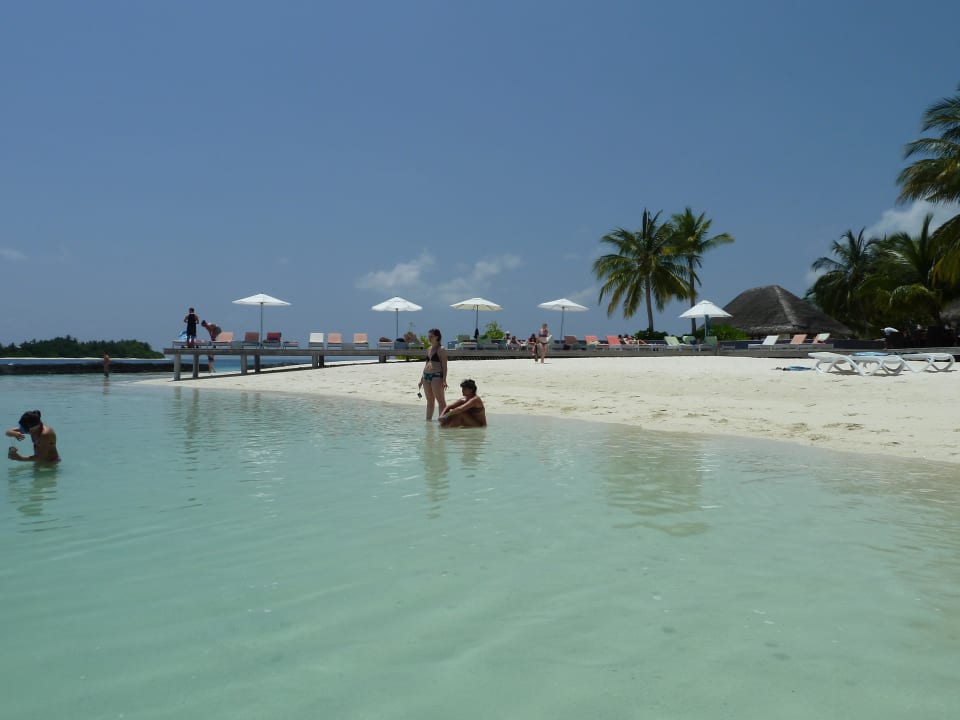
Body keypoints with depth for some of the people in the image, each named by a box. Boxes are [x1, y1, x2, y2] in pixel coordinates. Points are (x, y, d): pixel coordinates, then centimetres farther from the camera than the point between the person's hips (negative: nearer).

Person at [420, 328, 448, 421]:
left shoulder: (441, 350, -6)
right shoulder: (429, 349, 18)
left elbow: (444, 366, -10)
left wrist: (444, 380, -18)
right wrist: (422, 379, 20)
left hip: (437, 376, -8)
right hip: (426, 376, 8)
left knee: (440, 400, -7)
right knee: (429, 401, 13)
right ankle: (428, 420, 19)